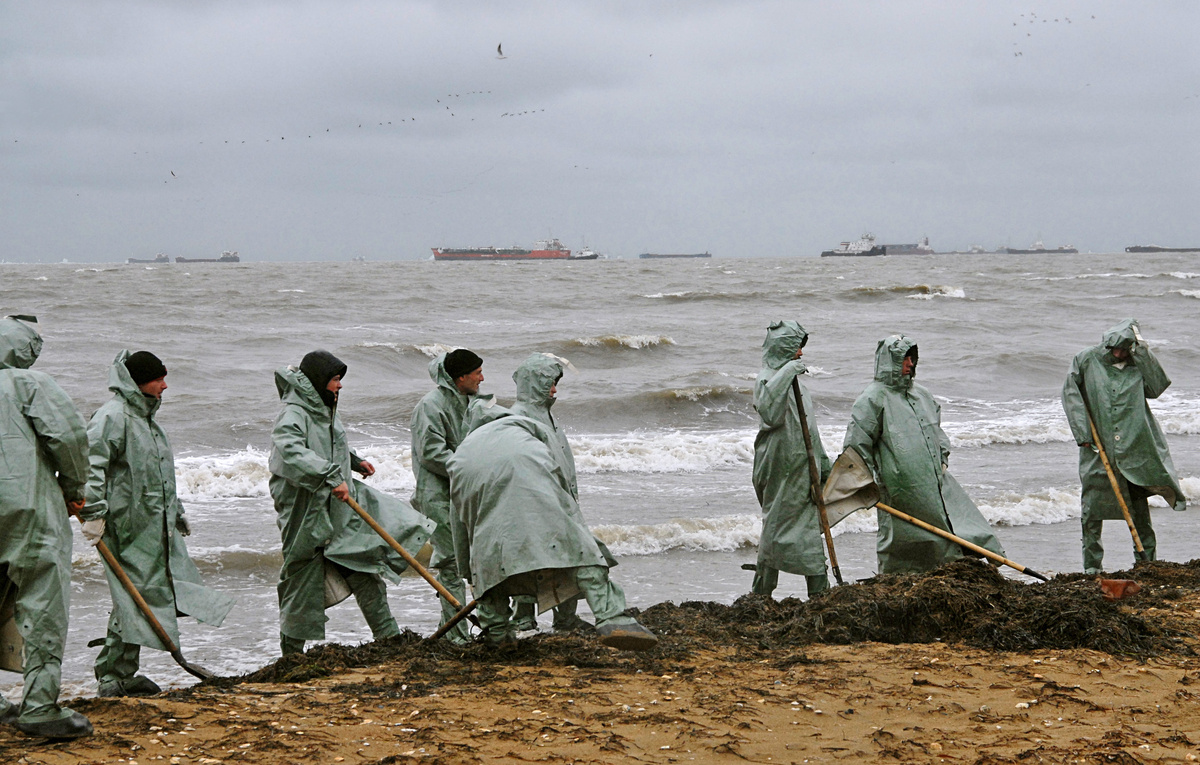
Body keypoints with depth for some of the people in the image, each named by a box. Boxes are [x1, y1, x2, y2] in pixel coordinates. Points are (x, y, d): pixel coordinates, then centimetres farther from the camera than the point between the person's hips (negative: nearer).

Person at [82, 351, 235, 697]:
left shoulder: (145, 416, 20)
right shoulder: (112, 416, -12)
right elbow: (91, 464, -21)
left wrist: (176, 512, 34)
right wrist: (93, 513, -26)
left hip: (156, 525, 9)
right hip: (128, 525, -9)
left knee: (155, 593, 8)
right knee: (133, 597, -8)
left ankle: (123, 673, 15)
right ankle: (113, 677, -1)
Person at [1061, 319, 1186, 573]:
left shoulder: (1137, 364, 5)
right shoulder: (1086, 359, 1)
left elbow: (1156, 387, -6)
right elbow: (1070, 393, 2)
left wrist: (1143, 352, -10)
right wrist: (1082, 433, -6)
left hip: (1134, 446, 1)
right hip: (1098, 447, -1)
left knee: (1139, 504, 4)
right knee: (1093, 507, 0)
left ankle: (1147, 560, 14)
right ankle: (1091, 565, 9)